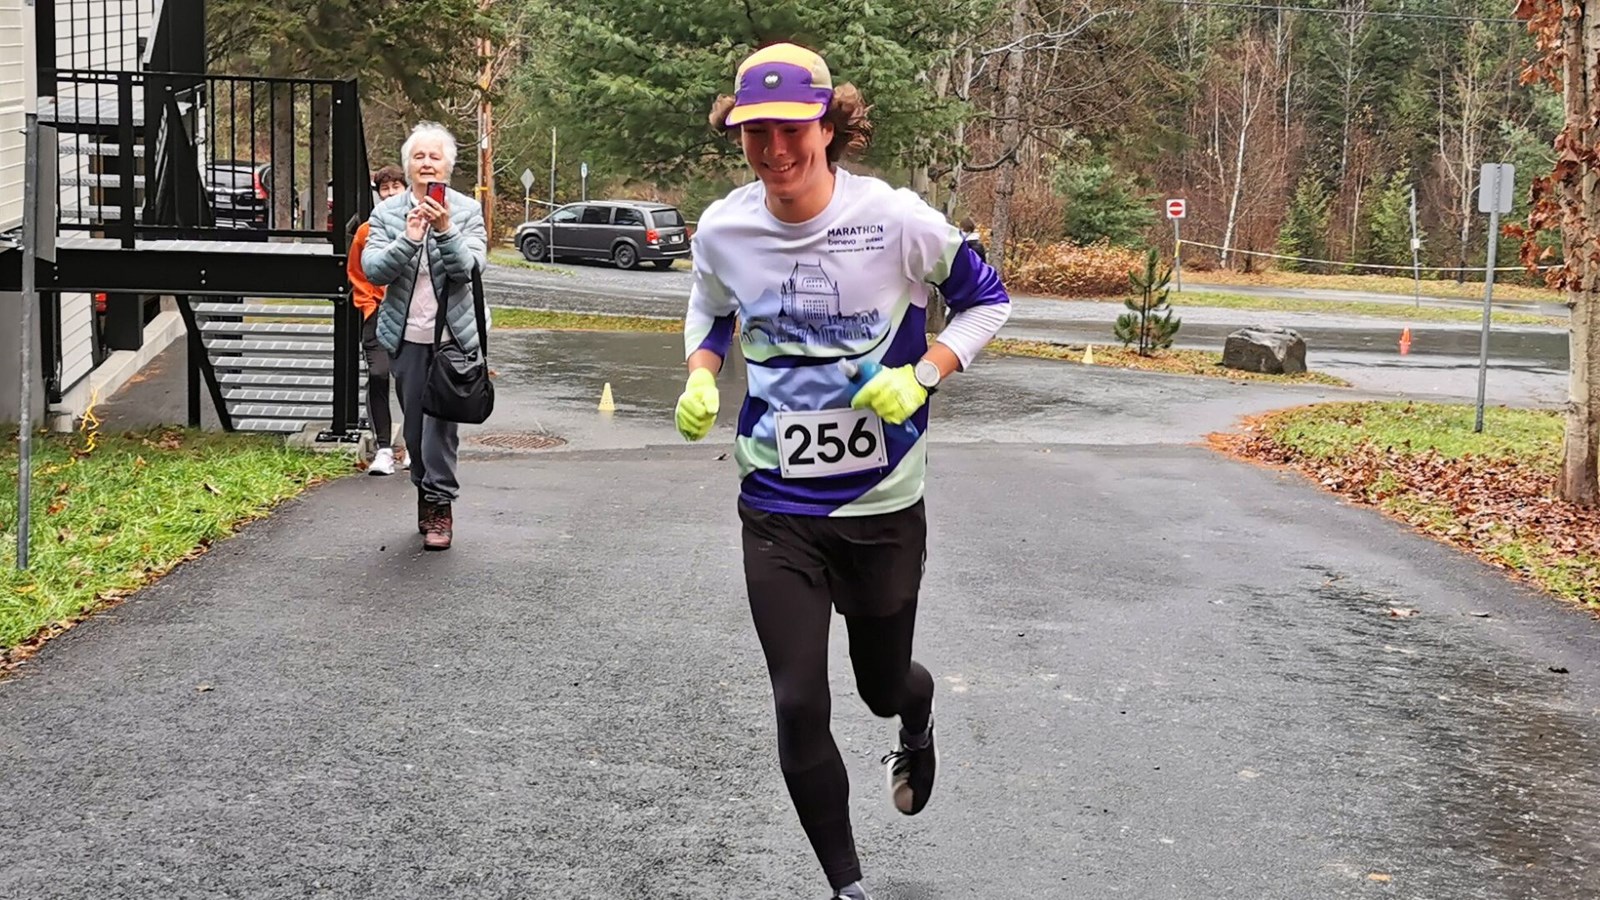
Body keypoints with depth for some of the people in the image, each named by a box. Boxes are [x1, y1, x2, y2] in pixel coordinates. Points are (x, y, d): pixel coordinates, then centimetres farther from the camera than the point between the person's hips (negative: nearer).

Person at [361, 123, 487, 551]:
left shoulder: (467, 211, -1)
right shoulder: (387, 213, 3)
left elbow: (469, 268, -12)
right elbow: (373, 269, -7)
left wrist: (445, 230, -26)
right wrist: (408, 239, -21)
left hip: (452, 334, -2)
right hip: (407, 335, 2)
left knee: (441, 417, -8)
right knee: (414, 423, 8)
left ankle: (439, 504, -2)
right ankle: (427, 494, 23)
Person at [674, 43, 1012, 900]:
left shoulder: (896, 219, -16)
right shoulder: (722, 229, -7)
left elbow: (986, 299, -1)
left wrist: (920, 377, -16)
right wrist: (700, 379, -4)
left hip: (882, 503, -1)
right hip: (777, 506, 1)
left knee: (882, 685, 17)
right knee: (799, 707, -4)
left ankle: (917, 721, 58)